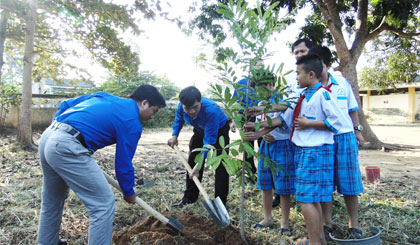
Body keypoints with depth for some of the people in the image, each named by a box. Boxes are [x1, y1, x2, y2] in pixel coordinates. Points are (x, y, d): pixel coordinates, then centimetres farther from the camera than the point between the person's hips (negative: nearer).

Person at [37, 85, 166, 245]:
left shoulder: (105, 97, 20)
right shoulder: (132, 122, -2)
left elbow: (65, 104, 22)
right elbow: (123, 164, 1)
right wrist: (129, 193, 16)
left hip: (47, 137, 10)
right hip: (66, 147, -10)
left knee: (52, 201, 27)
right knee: (104, 203, -1)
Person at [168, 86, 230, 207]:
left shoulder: (211, 110, -44)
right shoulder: (181, 107, -27)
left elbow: (209, 139, -42)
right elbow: (178, 119, 0)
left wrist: (199, 164, -44)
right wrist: (174, 135, -16)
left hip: (219, 130, -5)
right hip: (200, 131, 6)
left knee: (220, 164, -13)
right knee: (192, 161, 6)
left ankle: (220, 201, -2)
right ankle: (189, 197, 19)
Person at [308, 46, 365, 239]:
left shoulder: (342, 83, 4)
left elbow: (352, 109, 14)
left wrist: (358, 130, 13)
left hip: (345, 137, 2)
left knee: (350, 182, 6)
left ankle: (353, 224, 22)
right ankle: (328, 223, 22)